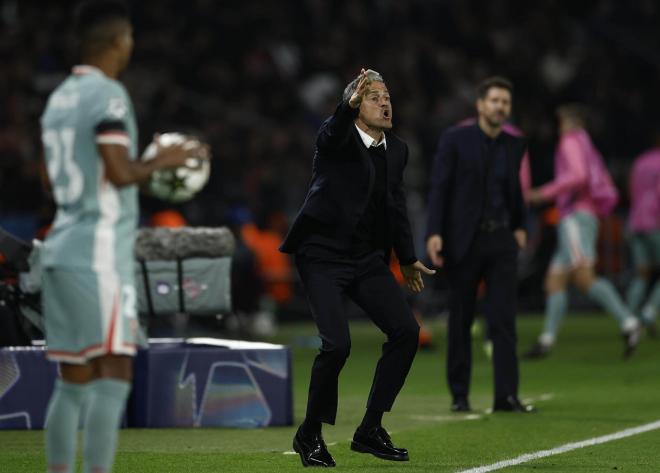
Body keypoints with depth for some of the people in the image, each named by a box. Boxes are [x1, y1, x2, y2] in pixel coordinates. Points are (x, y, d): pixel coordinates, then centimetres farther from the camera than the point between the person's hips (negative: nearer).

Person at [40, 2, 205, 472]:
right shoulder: (108, 95, -10)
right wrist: (162, 161, -1)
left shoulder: (59, 97, 16)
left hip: (62, 251, 8)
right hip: (100, 252, -8)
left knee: (73, 382, 10)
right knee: (114, 376, -9)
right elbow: (120, 171, -18)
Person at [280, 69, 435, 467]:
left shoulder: (397, 149, 9)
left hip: (368, 257, 7)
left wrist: (408, 258, 28)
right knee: (337, 344, -20)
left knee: (406, 330, -7)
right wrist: (350, 106, -57)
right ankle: (310, 434, 1)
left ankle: (370, 430, 5)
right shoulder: (337, 138, -10)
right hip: (324, 256, -7)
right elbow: (334, 132, -36)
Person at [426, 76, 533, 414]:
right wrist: (434, 233, -16)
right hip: (463, 241, -3)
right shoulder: (455, 140, -4)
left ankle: (506, 395, -8)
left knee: (504, 320, -6)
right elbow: (438, 187, -8)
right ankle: (459, 395, 13)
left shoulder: (515, 146, 8)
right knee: (460, 322, 4)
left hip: (501, 240, 3)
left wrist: (519, 226, 18)